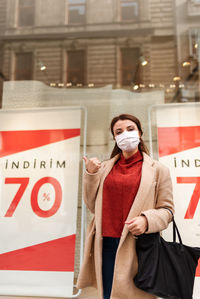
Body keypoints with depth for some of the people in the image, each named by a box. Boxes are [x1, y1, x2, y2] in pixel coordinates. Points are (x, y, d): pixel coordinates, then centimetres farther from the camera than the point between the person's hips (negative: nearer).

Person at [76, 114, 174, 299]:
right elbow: (93, 206, 10)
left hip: (137, 246, -2)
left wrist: (147, 220, -18)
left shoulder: (158, 170, 2)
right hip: (106, 244, 3)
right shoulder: (105, 167, 10)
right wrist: (91, 174, 0)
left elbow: (166, 209, 2)